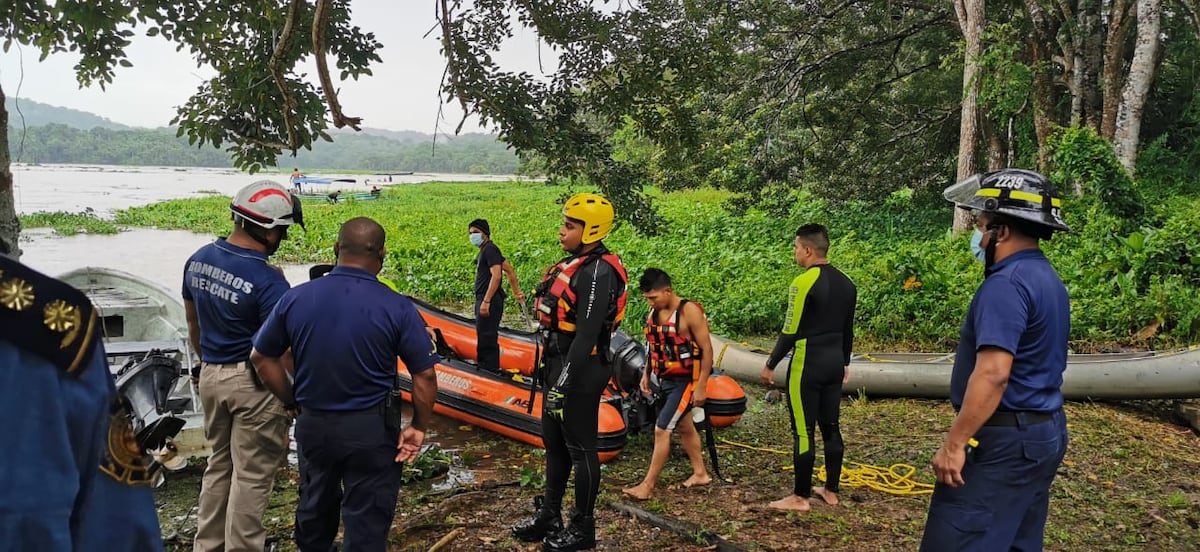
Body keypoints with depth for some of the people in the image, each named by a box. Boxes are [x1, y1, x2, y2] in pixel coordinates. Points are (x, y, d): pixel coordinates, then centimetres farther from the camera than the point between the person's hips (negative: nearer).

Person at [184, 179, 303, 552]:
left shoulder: (198, 260, 0)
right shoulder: (268, 281, -23)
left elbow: (193, 324, 12)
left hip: (210, 377, 8)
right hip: (254, 383, -8)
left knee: (219, 465, 22)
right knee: (251, 475, 6)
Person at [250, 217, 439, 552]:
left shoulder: (295, 299, -6)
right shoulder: (397, 308, -16)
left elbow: (262, 358, 4)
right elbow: (425, 376, -14)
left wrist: (293, 401, 13)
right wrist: (419, 427, -2)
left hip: (312, 424, 4)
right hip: (371, 428, -4)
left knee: (315, 506, 26)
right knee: (367, 517, 9)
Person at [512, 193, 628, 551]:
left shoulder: (598, 272, -21)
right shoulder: (576, 262, 10)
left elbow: (587, 336, -25)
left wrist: (562, 386, -24)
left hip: (581, 372, -10)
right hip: (559, 364, 10)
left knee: (580, 448, 3)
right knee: (554, 442, 19)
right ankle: (549, 516, 34)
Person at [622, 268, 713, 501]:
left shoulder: (690, 311, -19)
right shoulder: (654, 312, 4)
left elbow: (707, 349, -17)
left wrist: (701, 386, -18)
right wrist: (646, 373, 12)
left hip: (685, 381, -8)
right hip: (666, 380, 8)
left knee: (661, 429, -9)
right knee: (684, 427, 18)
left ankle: (648, 485, -1)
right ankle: (700, 473, 34)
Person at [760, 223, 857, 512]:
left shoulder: (804, 282, -16)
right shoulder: (845, 283, 8)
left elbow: (790, 332, -16)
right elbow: (847, 330, 16)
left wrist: (770, 365, -7)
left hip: (807, 364, -8)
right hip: (834, 363, 8)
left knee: (804, 432, -1)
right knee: (831, 428, 14)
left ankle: (800, 497, 6)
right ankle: (831, 491, 23)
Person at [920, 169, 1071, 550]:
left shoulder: (1007, 284, -19)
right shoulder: (1048, 279, 13)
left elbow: (993, 374, -27)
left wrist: (954, 443, -23)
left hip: (1005, 439, -10)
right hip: (1045, 432, 11)